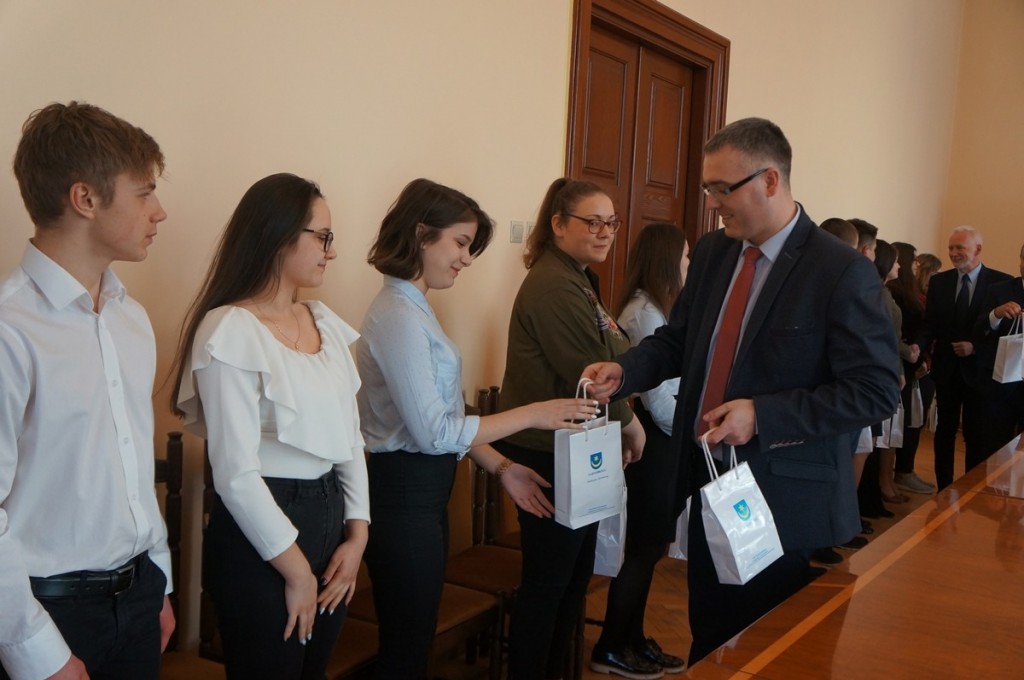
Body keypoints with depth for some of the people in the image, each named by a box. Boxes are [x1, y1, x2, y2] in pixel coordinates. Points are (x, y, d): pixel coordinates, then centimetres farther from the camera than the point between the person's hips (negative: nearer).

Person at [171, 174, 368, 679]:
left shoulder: (325, 322, 7)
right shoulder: (229, 331, -16)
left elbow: (349, 436, 9)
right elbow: (236, 473, -19)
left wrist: (357, 535, 0)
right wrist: (296, 570, -12)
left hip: (330, 516, 7)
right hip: (261, 534, -7)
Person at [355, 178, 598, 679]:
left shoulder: (412, 308, 12)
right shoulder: (399, 315, -18)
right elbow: (433, 432, -21)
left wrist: (501, 468, 6)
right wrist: (532, 415, -17)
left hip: (422, 491, 10)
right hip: (405, 494, -10)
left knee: (414, 640, 18)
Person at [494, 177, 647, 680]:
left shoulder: (577, 280, 15)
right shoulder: (554, 287, -19)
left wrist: (619, 424, 5)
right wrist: (629, 423, -7)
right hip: (551, 457, -10)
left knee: (575, 576, 18)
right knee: (547, 581, 1)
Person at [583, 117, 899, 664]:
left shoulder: (842, 272, -16)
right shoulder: (711, 252, 5)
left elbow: (875, 392, -17)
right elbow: (679, 339, 13)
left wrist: (762, 416, -24)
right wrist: (624, 370, -7)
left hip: (788, 501, -6)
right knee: (708, 641, 19)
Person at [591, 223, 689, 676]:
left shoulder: (654, 309, 13)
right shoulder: (645, 312, -17)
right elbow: (656, 395, -20)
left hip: (663, 439, 9)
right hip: (655, 440, -9)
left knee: (647, 545, 15)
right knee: (644, 546, 1)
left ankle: (632, 639, 26)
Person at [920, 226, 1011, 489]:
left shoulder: (1002, 282, -6)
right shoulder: (939, 281, 4)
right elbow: (930, 325, 2)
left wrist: (976, 347, -18)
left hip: (979, 369, -3)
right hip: (946, 369, 3)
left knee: (977, 436, 6)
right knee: (945, 431, 12)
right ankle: (943, 489, 22)